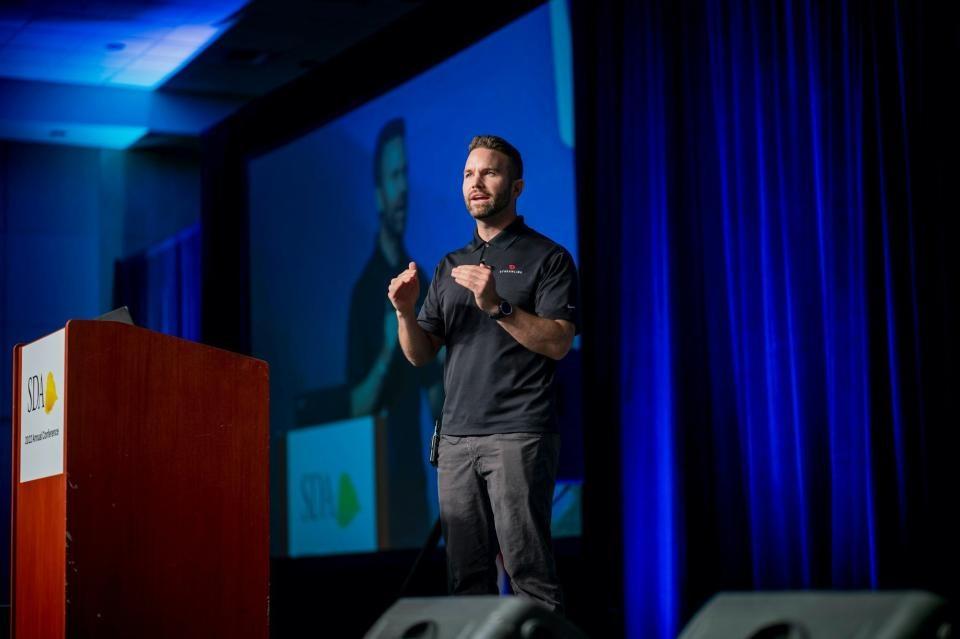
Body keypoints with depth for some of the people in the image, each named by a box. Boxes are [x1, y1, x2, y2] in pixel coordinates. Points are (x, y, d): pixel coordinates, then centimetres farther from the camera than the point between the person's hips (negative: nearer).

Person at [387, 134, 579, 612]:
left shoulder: (547, 258, 3)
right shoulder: (450, 266, 20)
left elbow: (558, 343, -9)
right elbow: (421, 355, 17)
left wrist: (496, 305, -19)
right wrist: (405, 313, -3)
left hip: (518, 435, -5)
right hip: (456, 438, 6)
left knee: (528, 571, -10)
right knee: (466, 576, 4)